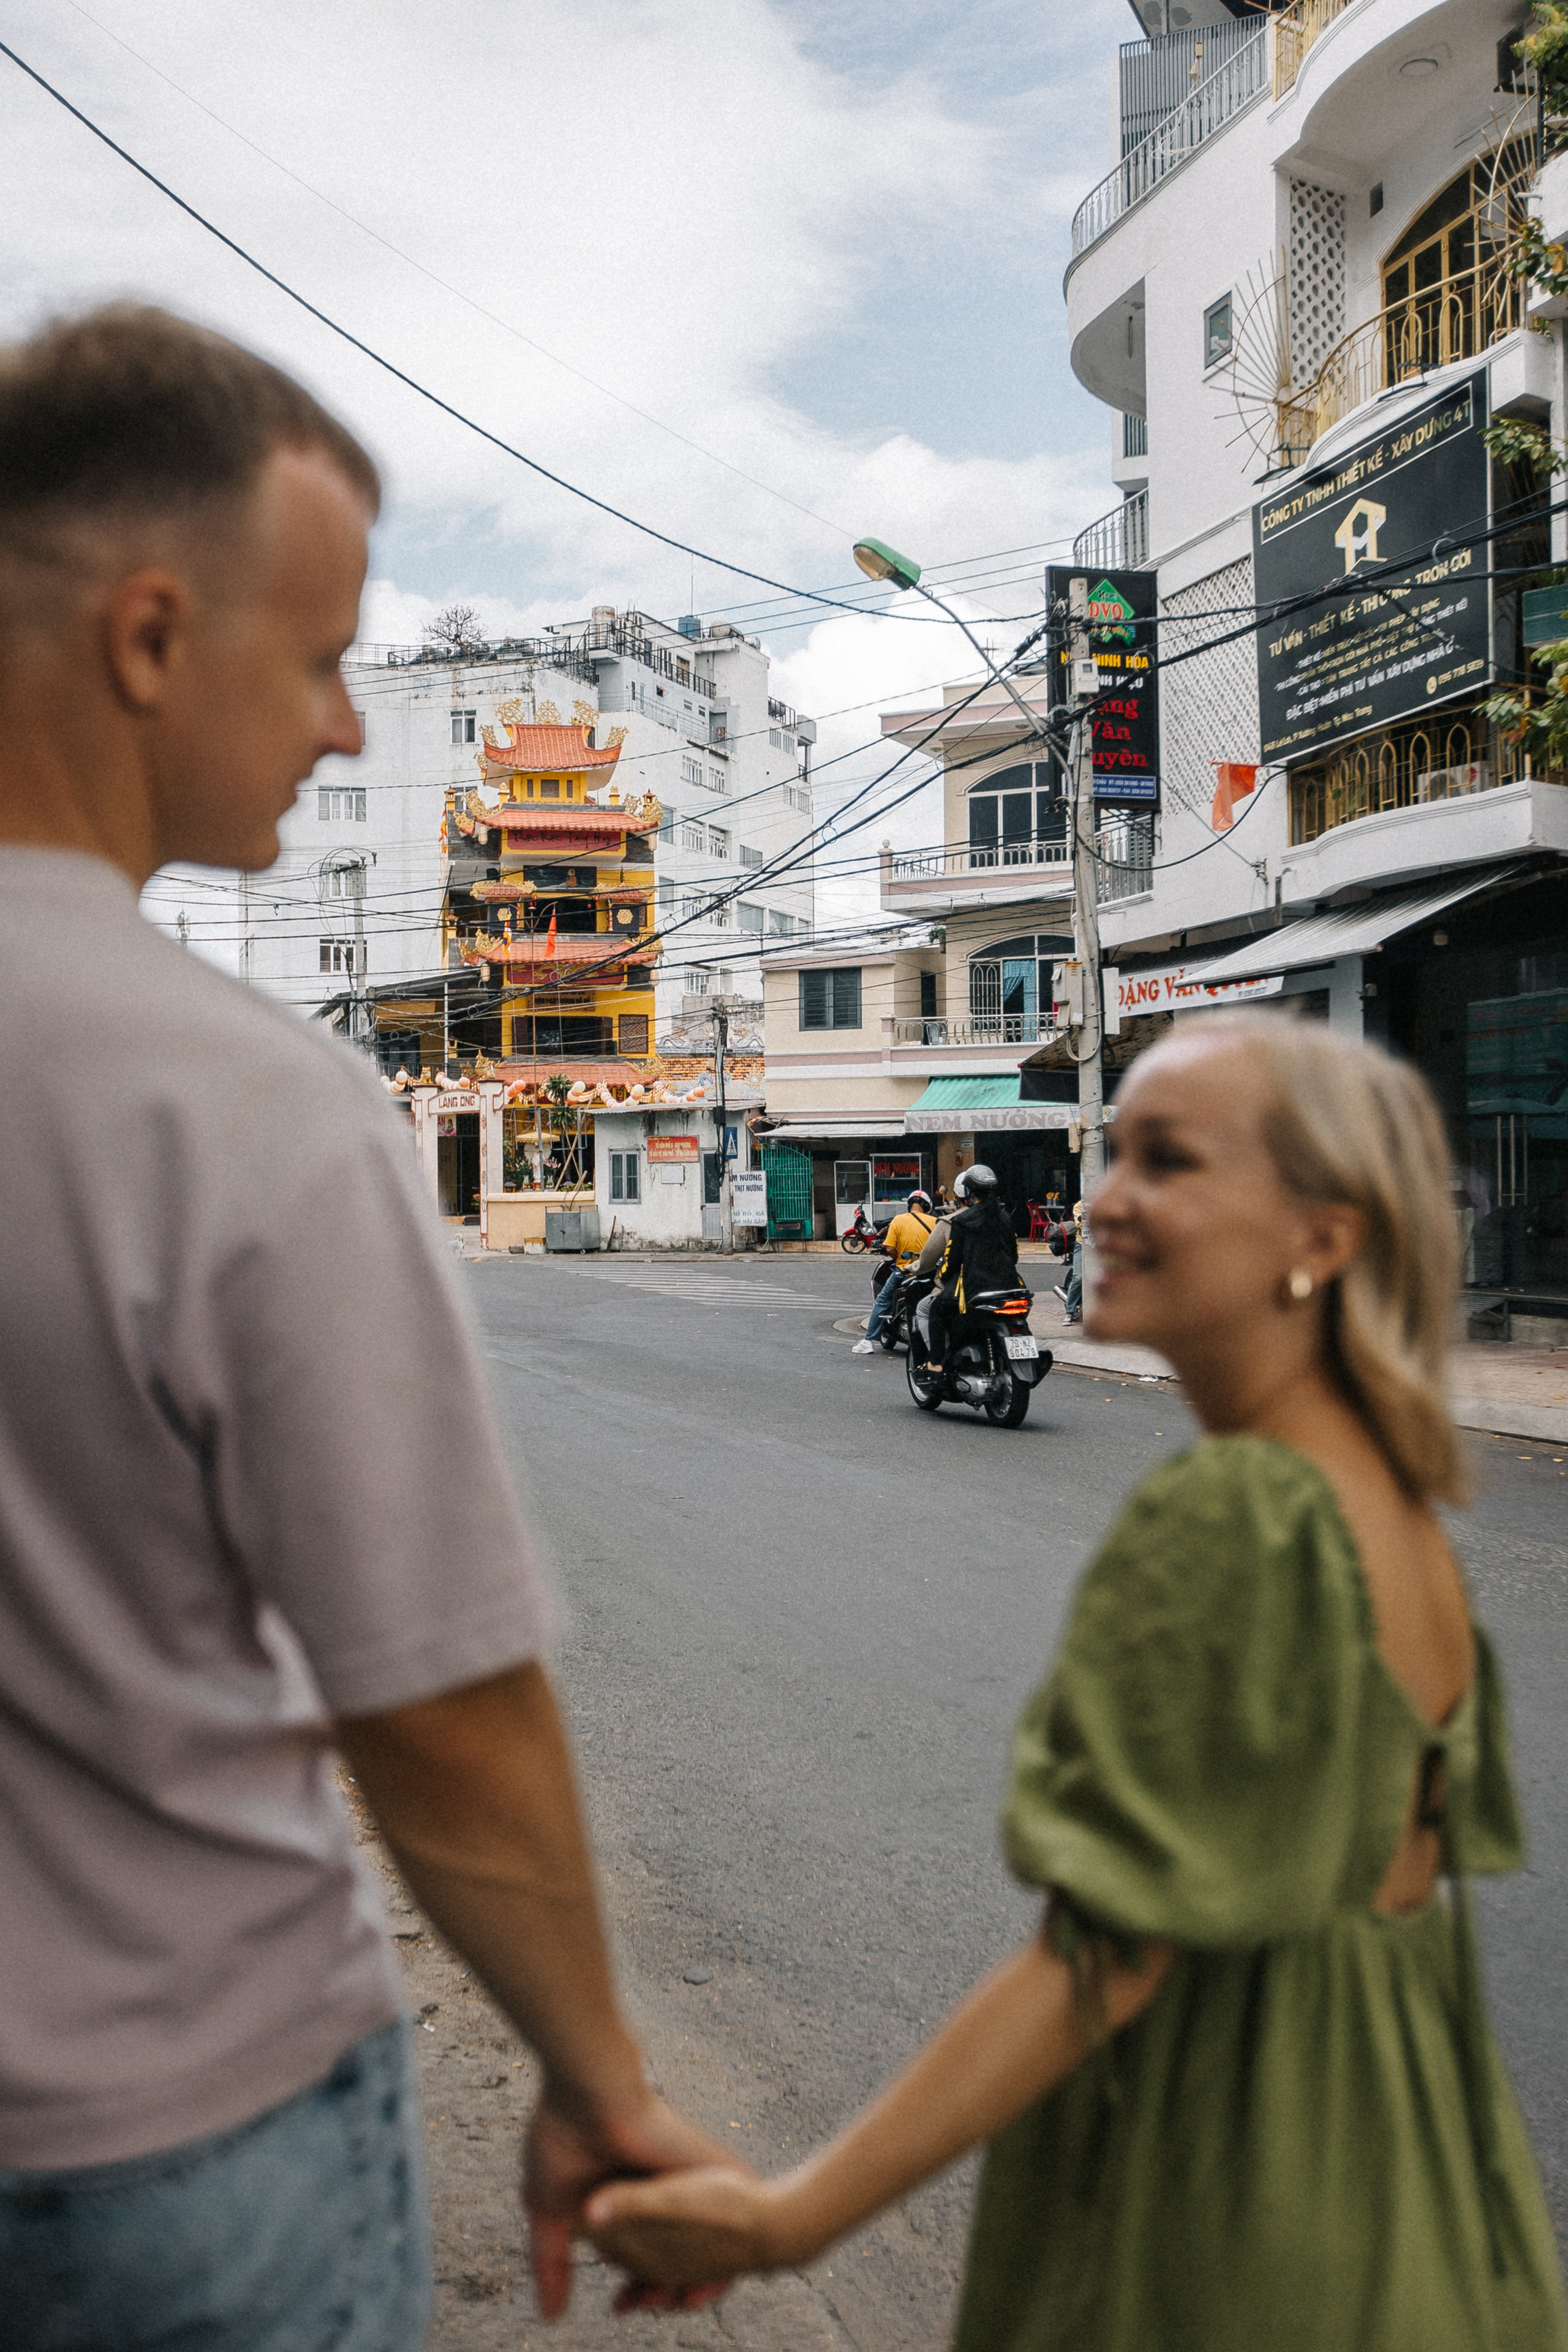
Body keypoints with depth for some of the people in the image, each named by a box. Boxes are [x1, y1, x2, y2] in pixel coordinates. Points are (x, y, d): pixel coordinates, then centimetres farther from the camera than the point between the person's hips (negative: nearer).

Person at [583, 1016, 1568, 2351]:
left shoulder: (1231, 1518, -27)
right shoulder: (1400, 1511, 0)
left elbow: (1108, 1959, -27)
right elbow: (1408, 1856, 8)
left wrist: (792, 2216, -25)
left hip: (1226, 2206, -7)